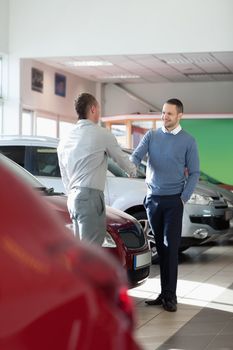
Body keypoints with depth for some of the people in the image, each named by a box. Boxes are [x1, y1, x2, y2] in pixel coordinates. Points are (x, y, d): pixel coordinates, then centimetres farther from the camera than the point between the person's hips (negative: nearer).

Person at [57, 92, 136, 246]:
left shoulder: (65, 140, 15)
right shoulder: (102, 134, -5)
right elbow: (121, 158, 10)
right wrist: (133, 170, 31)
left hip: (72, 198, 8)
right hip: (90, 196, -8)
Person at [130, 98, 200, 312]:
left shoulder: (188, 141, 0)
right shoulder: (151, 136, 7)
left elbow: (194, 173, 1)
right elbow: (137, 155, -7)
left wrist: (184, 198, -8)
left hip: (173, 200, -3)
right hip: (152, 199, 3)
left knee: (171, 248, -7)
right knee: (160, 247, 7)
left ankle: (170, 295, -3)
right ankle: (164, 292, 13)